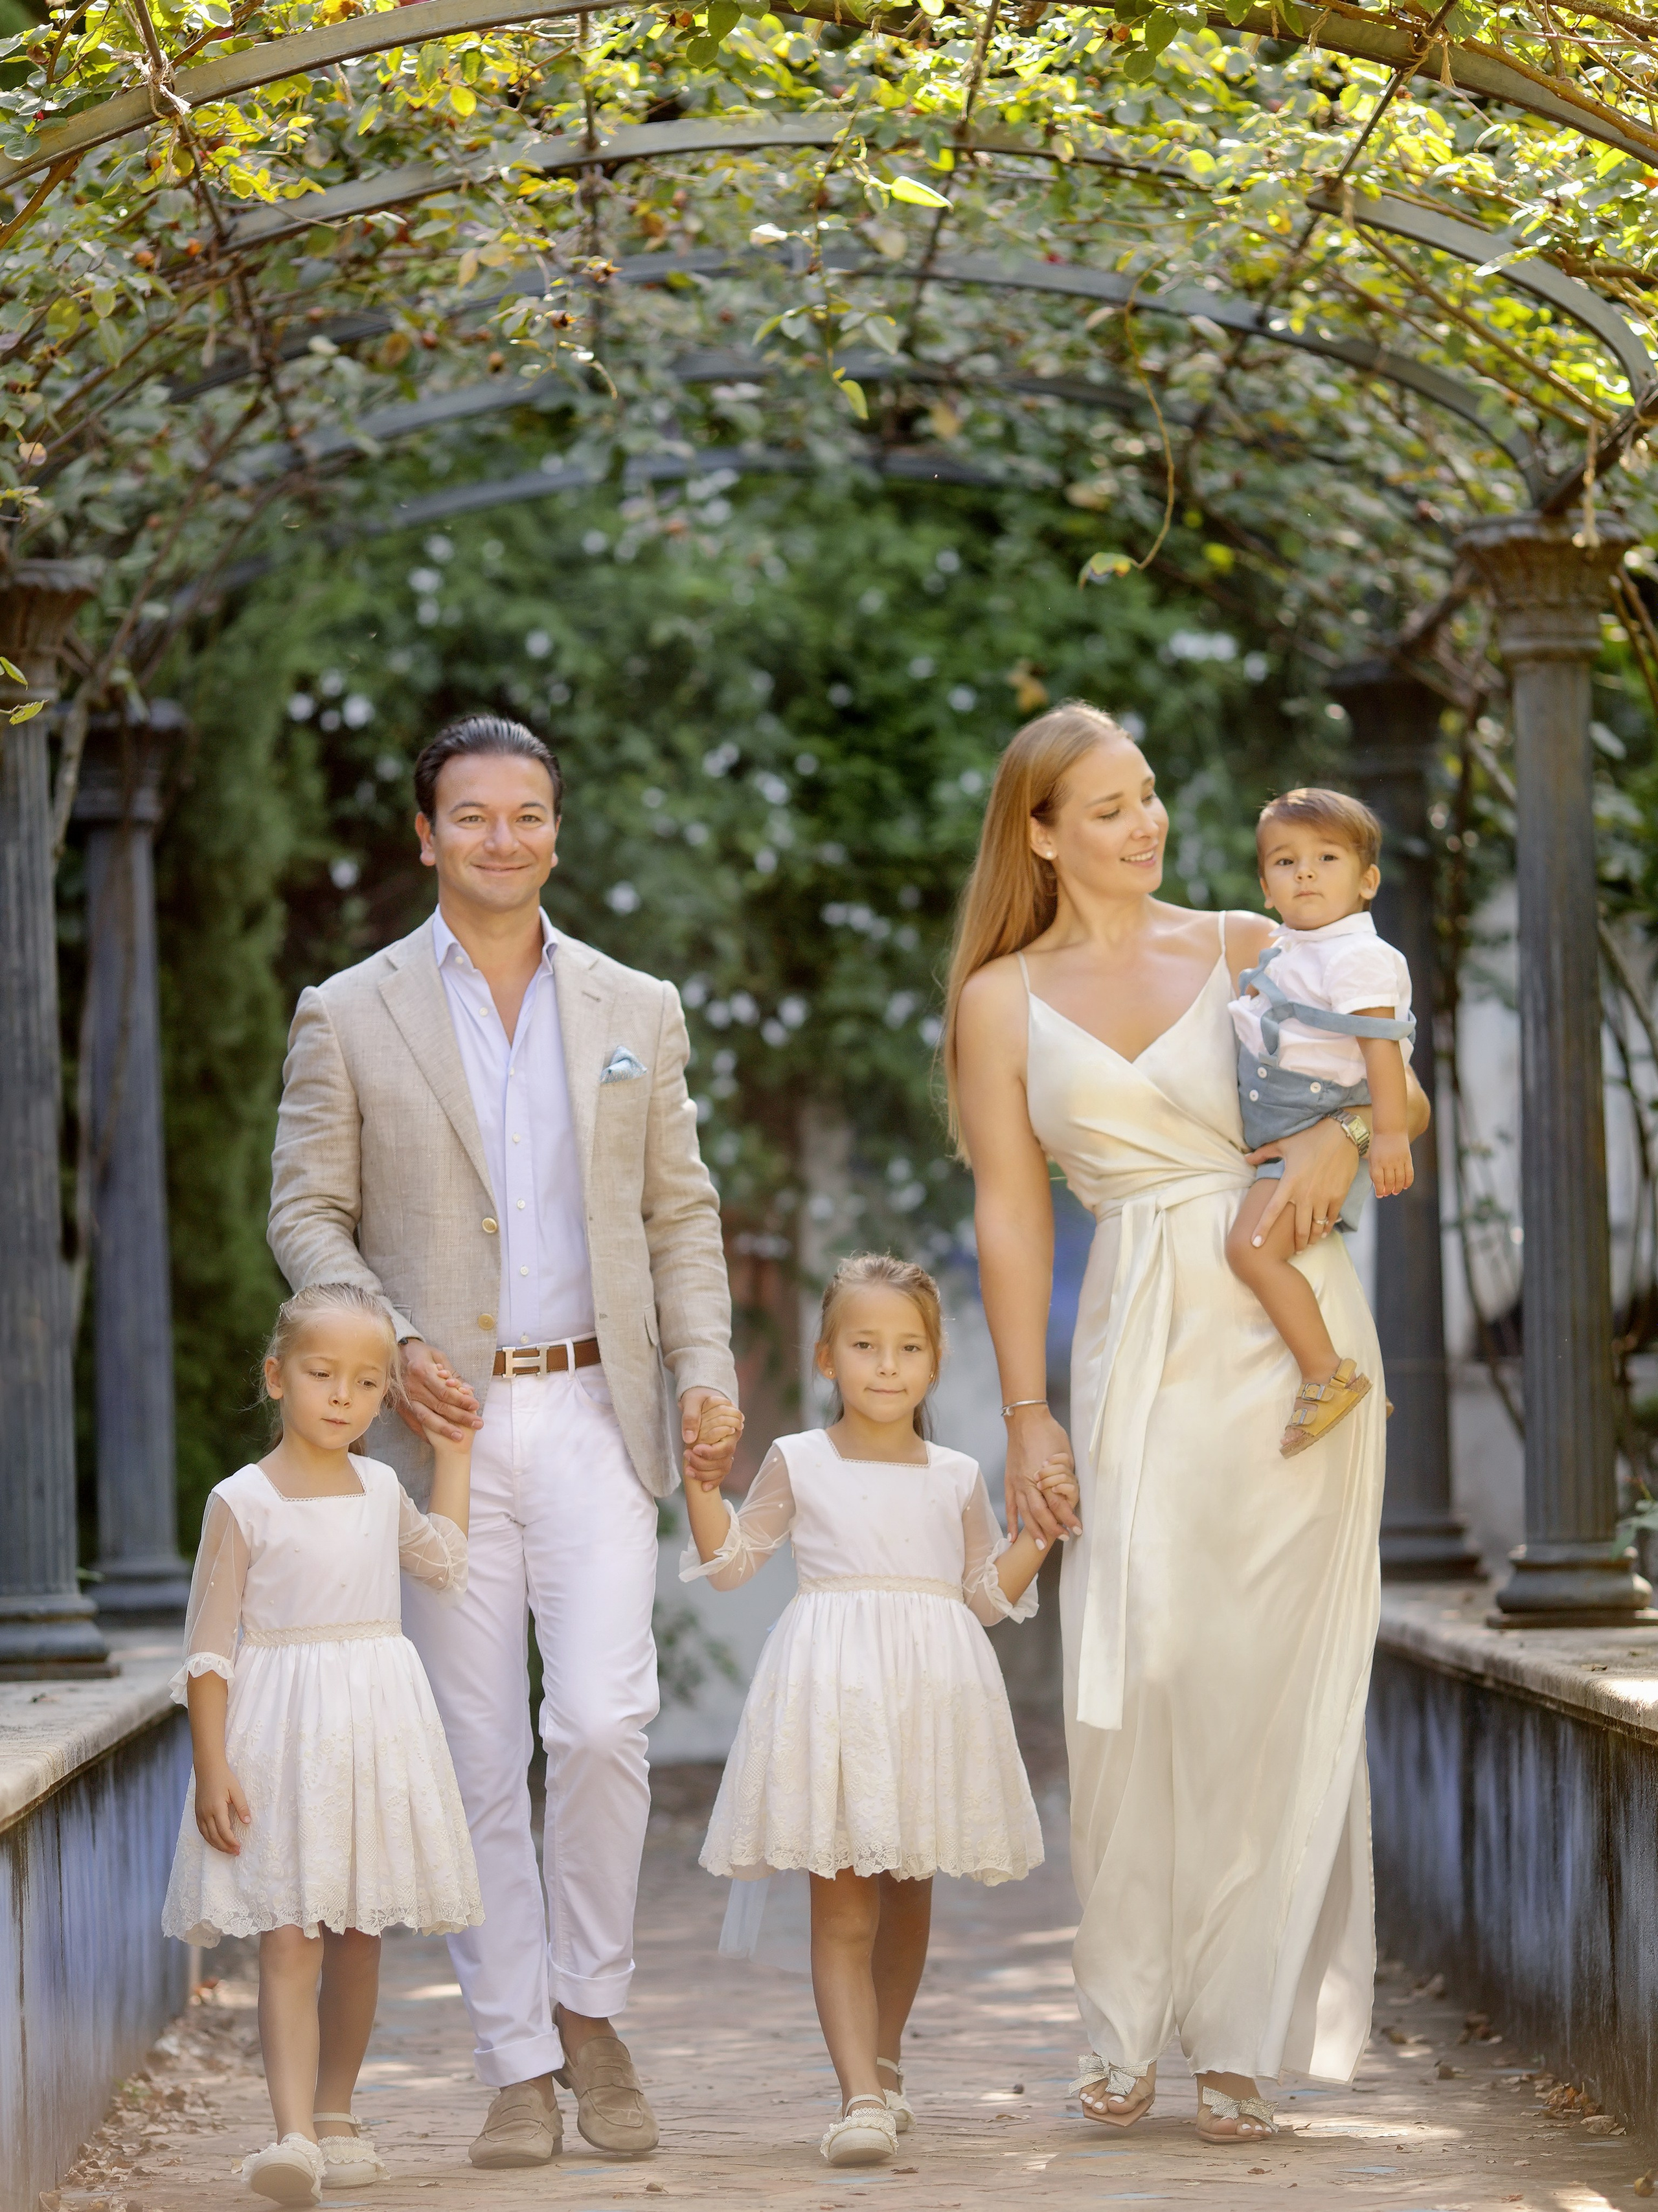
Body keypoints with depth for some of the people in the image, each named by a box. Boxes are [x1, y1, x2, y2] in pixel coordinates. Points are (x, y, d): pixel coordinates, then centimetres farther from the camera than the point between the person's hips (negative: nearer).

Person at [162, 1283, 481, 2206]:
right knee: (290, 1944, -14)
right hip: (283, 1742, -5)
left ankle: (335, 2116, 22)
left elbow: (445, 1567, 29)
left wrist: (454, 1458, 23)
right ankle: (293, 2134, -24)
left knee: (359, 1940, 10)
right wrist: (212, 1769, -12)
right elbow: (210, 1646, -6)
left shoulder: (382, 1489, 9)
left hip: (378, 1733, 5)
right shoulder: (243, 1502, -7)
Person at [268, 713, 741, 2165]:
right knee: (480, 1759, 1)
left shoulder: (638, 1013, 13)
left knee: (603, 1723, -13)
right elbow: (308, 1214, 5)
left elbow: (682, 1216, 13)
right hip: (441, 1429, -1)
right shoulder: (349, 1019, 6)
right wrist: (391, 1347, -11)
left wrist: (708, 1372, -1)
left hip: (591, 1416, 1)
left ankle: (592, 2010, 8)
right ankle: (519, 2068, 9)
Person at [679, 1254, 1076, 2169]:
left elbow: (990, 1593, 16)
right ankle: (861, 2095, -16)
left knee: (908, 1895, 15)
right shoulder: (798, 1463, 5)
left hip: (932, 1694, 3)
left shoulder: (957, 1477, 11)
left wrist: (1041, 1529, 4)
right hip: (833, 1692, -3)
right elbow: (729, 1561, 12)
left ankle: (883, 2063, 34)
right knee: (841, 1910, -10)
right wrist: (701, 1481, -1)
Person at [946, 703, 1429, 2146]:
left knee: (1275, 1685, -2)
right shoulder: (1002, 1000, 8)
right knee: (1138, 1675, -9)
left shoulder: (1246, 948, 9)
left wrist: (1343, 1131, -10)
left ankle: (1244, 2034, 5)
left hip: (1291, 1331, 0)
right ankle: (1128, 2027, 4)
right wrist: (1028, 1413, -1)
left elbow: (1404, 1094, 14)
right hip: (1142, 1352, 0)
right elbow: (1012, 1212, 5)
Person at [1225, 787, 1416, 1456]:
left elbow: (1381, 1044, -23)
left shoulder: (1357, 956, -16)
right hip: (1276, 1131, 11)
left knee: (1253, 1246, -25)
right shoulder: (1283, 952, 14)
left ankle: (1329, 1375, -21)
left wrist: (1390, 1133, -28)